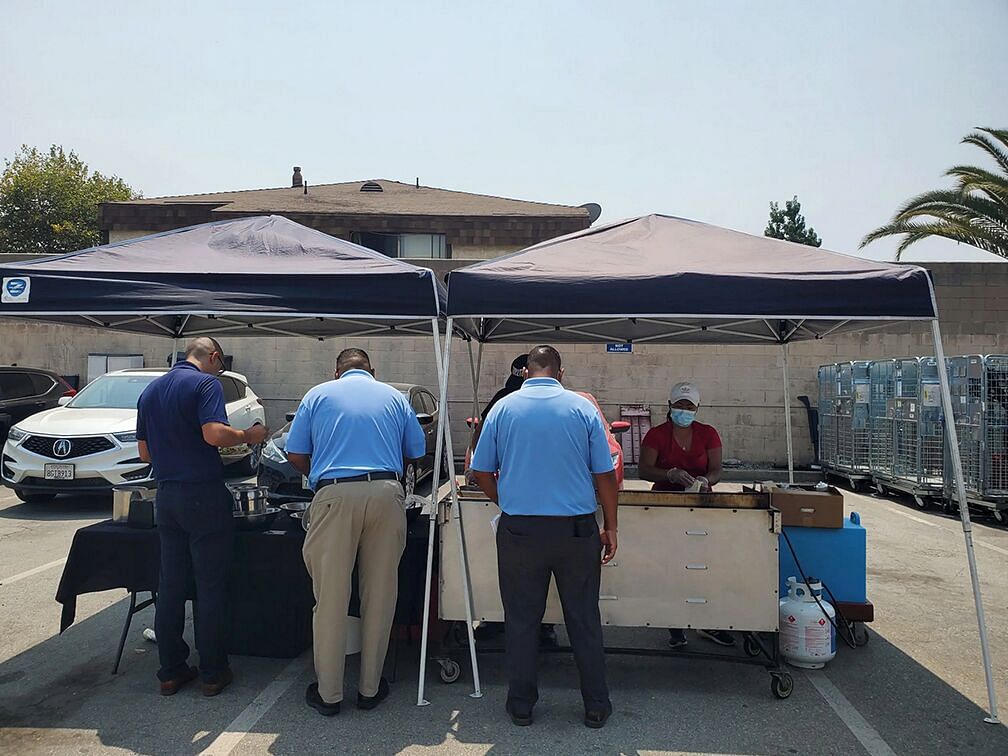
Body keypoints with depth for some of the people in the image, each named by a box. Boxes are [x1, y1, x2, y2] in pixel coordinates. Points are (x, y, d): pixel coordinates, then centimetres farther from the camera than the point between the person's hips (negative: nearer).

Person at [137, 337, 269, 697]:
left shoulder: (150, 390, 14)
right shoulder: (206, 383, -9)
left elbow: (144, 452, 16)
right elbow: (214, 433, -24)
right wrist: (248, 436, -7)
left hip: (166, 495, 7)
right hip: (203, 494, -7)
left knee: (170, 585, 12)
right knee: (210, 586, 3)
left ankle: (171, 671, 20)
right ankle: (213, 672, 11)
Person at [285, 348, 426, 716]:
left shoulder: (318, 395, 14)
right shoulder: (394, 397, 17)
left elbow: (295, 455, 10)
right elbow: (417, 451, 17)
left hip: (335, 496, -1)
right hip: (386, 493, 2)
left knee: (330, 598, 6)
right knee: (380, 595, 11)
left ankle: (328, 694, 15)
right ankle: (370, 688, 21)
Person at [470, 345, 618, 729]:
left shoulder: (504, 408, 1)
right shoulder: (582, 408, -1)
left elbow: (482, 473, 4)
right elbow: (605, 475, -1)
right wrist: (610, 527, 8)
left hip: (519, 530, 0)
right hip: (577, 529, 0)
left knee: (521, 621, 12)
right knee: (584, 620, 12)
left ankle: (521, 705, 24)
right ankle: (596, 705, 23)